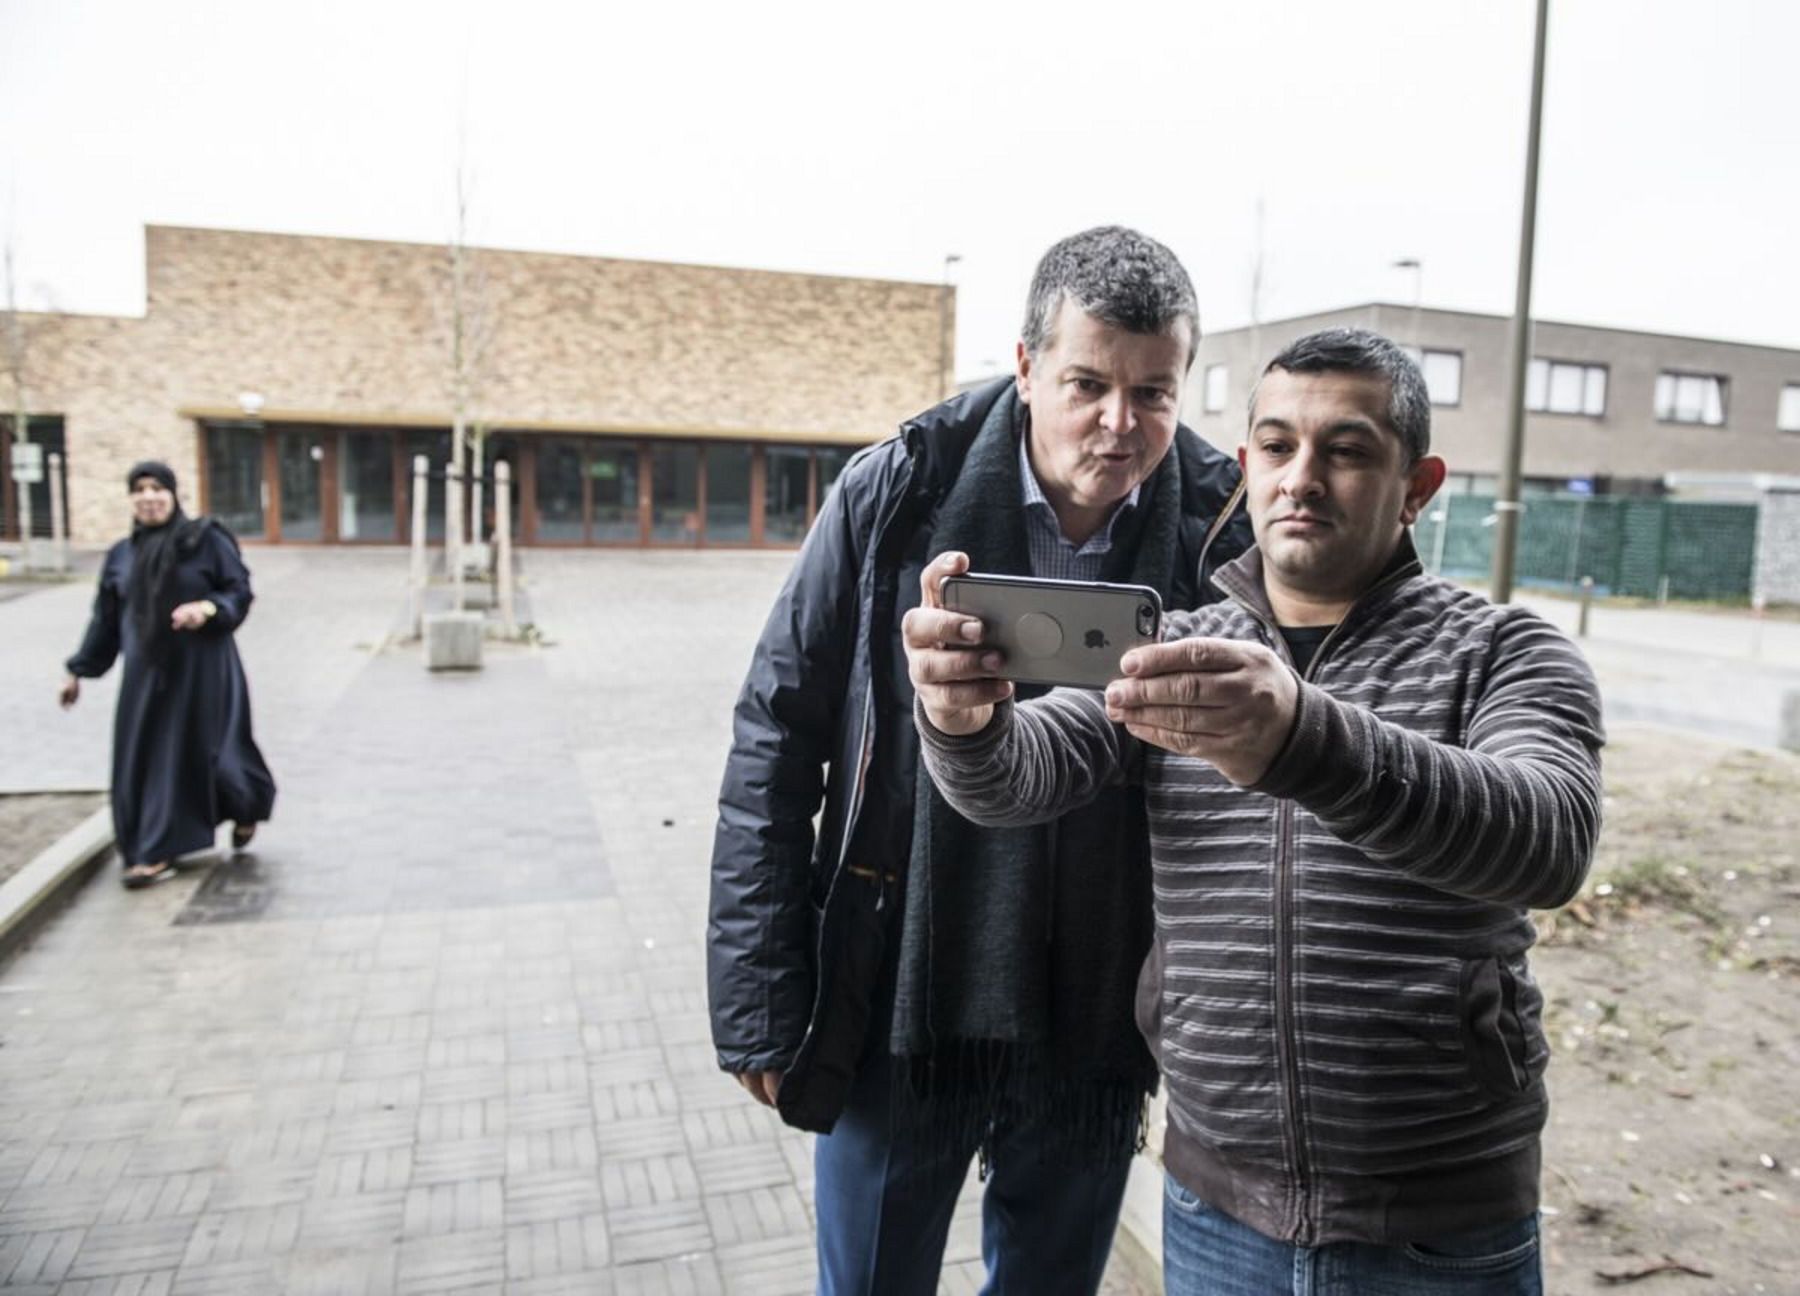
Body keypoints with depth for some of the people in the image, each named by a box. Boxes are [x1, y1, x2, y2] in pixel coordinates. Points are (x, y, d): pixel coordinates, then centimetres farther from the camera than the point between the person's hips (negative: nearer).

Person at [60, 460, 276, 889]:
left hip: (201, 669, -4)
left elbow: (240, 592, -5)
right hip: (146, 672, 4)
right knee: (146, 758, 4)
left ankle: (247, 807, 29)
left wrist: (207, 608, -25)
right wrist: (79, 670, 14)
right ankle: (154, 852, 16)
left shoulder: (207, 540, -5)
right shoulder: (120, 556, 8)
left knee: (206, 750, 0)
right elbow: (105, 620, 14)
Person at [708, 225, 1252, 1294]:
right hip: (898, 1009, -1)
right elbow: (776, 743, -7)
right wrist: (759, 1004, -6)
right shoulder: (896, 495, -11)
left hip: (1097, 1037, 2)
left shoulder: (1221, 531, -8)